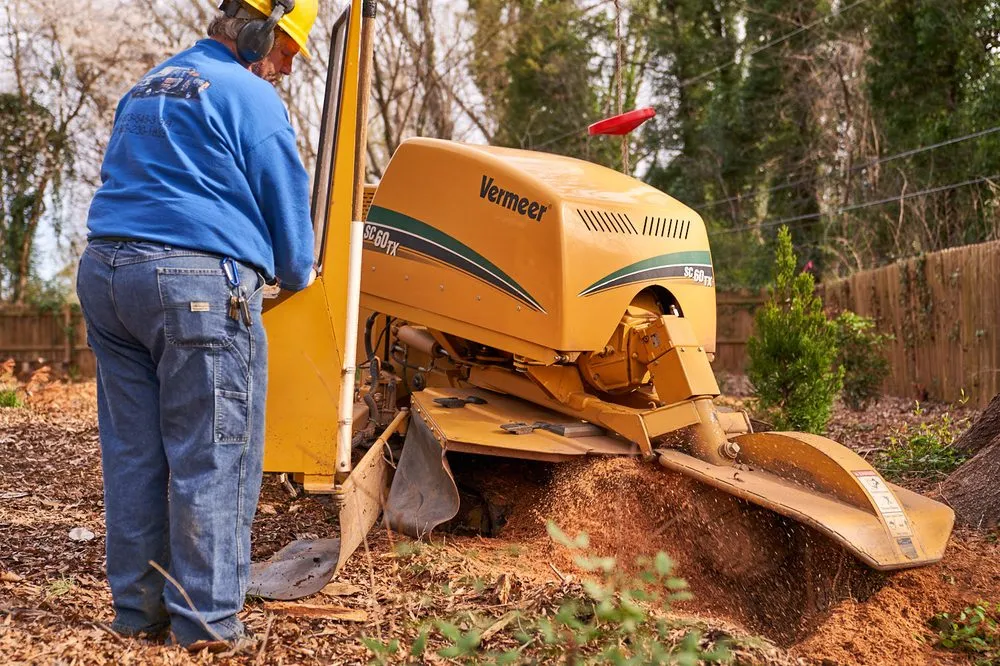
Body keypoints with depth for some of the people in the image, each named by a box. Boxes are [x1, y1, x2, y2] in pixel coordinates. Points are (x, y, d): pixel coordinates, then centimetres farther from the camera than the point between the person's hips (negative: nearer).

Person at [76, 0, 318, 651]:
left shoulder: (148, 86, 23)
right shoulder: (251, 96, -3)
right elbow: (285, 199, 0)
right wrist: (298, 273, 19)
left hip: (107, 270, 8)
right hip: (198, 284, -8)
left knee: (133, 451, 11)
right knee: (211, 457, -1)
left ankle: (139, 608, 18)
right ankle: (207, 620, 3)